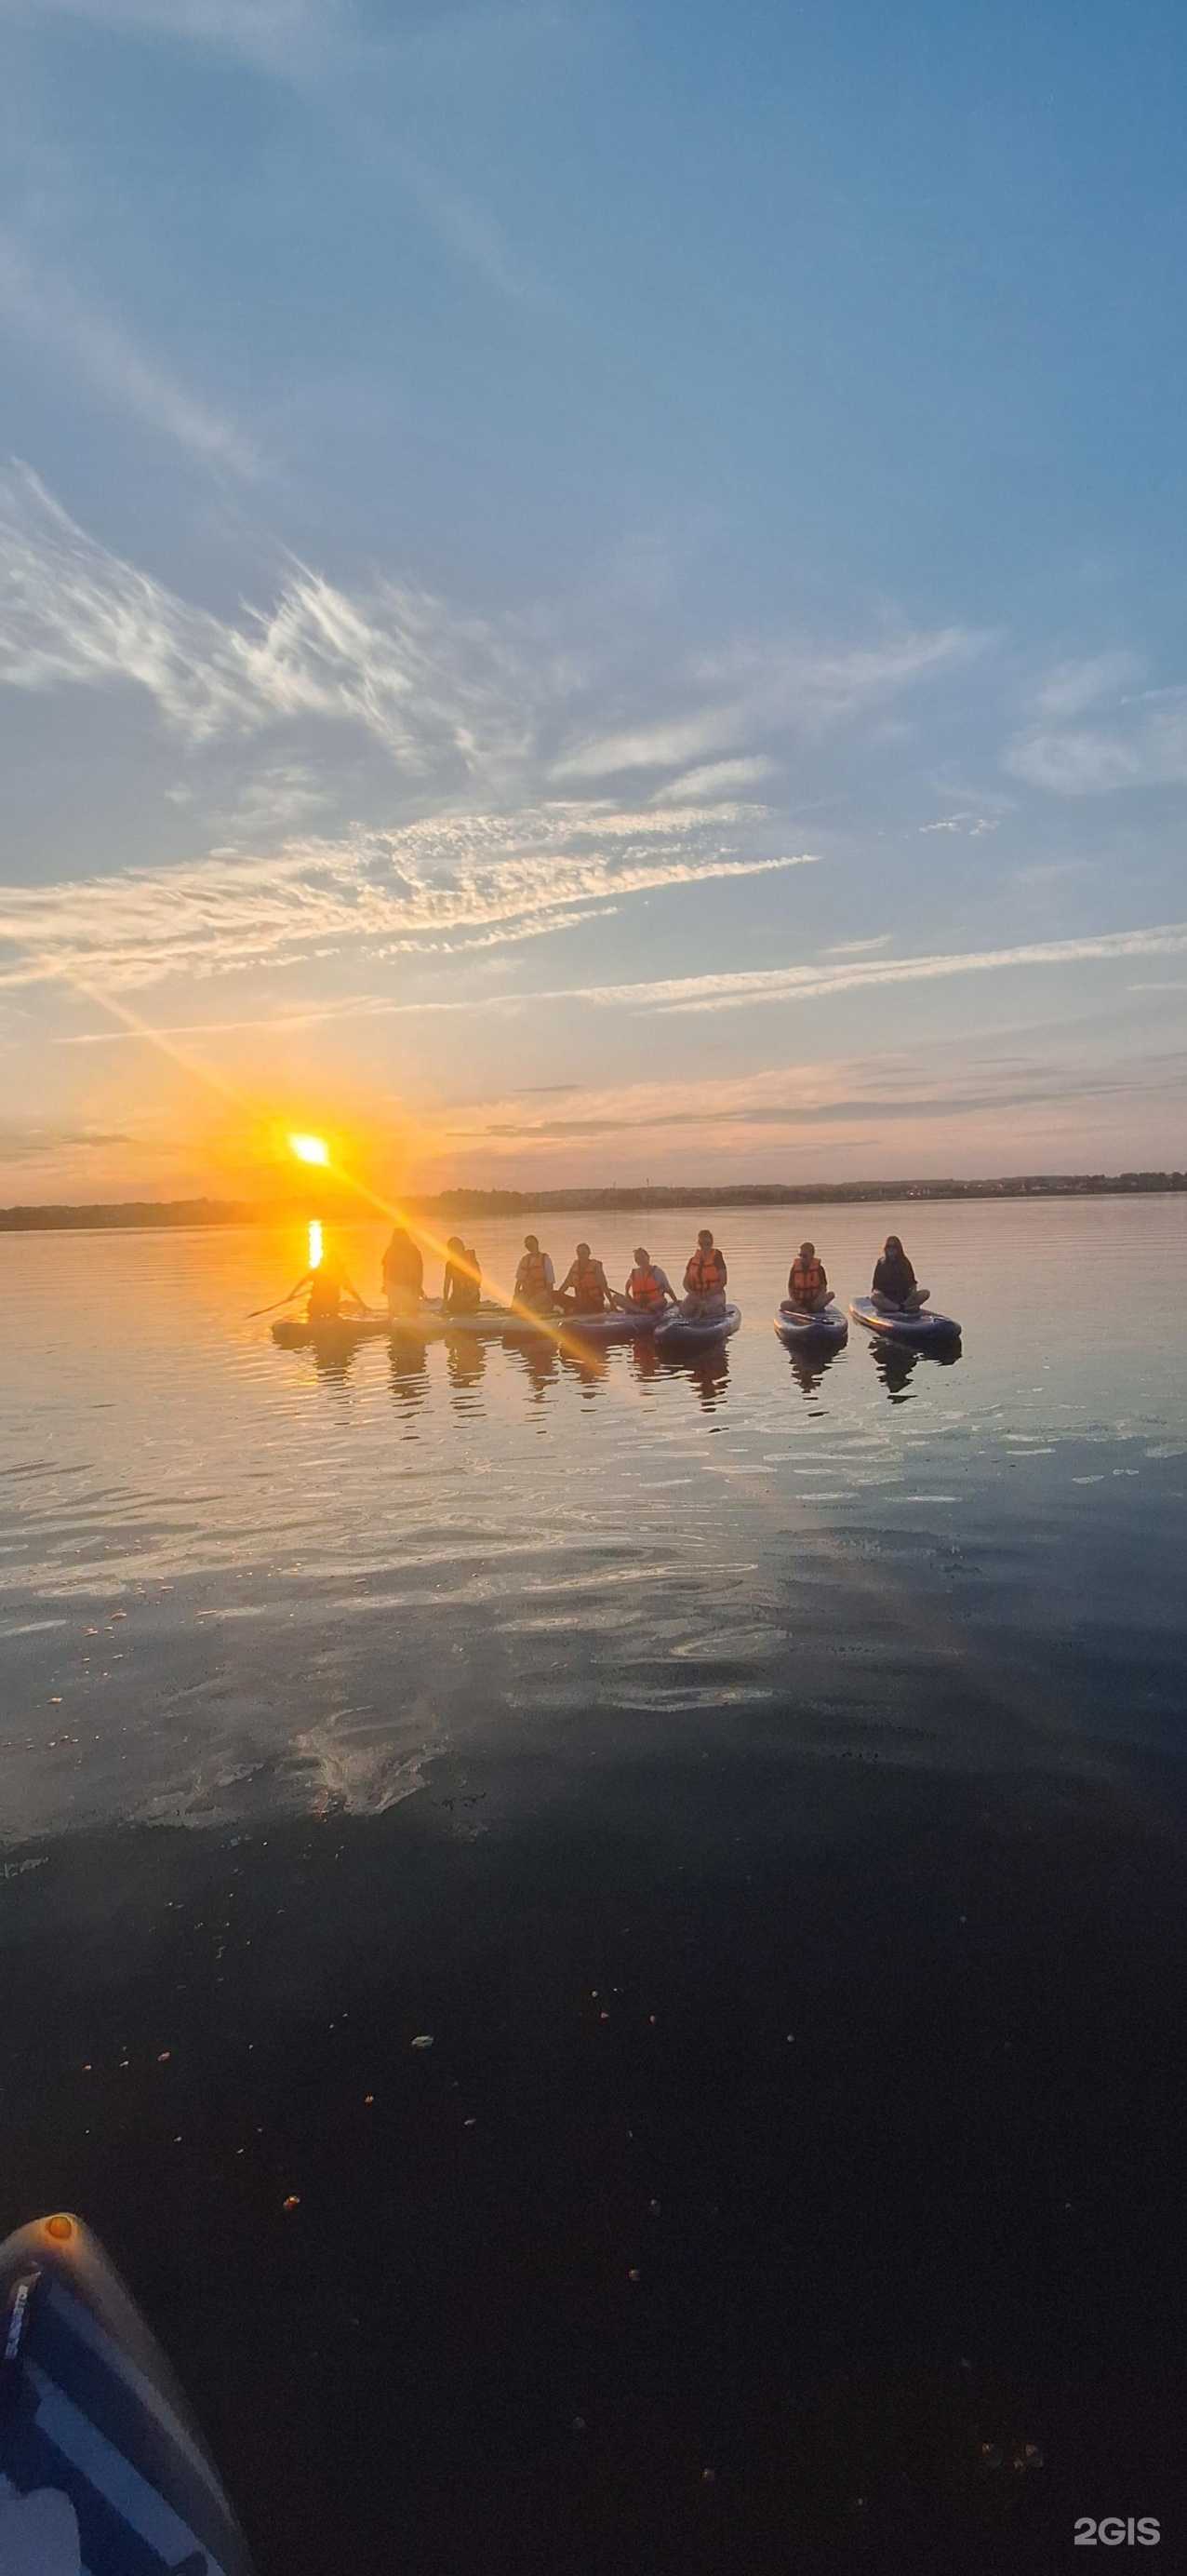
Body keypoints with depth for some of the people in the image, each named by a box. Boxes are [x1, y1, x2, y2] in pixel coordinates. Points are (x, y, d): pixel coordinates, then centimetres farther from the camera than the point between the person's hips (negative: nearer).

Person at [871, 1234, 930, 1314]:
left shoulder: (905, 1263, 10)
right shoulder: (881, 1264, 3)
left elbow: (912, 1282, 12)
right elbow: (876, 1286, 1)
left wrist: (913, 1289, -10)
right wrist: (877, 1293, -20)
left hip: (904, 1297, 3)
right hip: (887, 1299, -3)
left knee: (926, 1293, -20)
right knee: (874, 1298, -37)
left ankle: (904, 1306, -37)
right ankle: (906, 1308, -41)